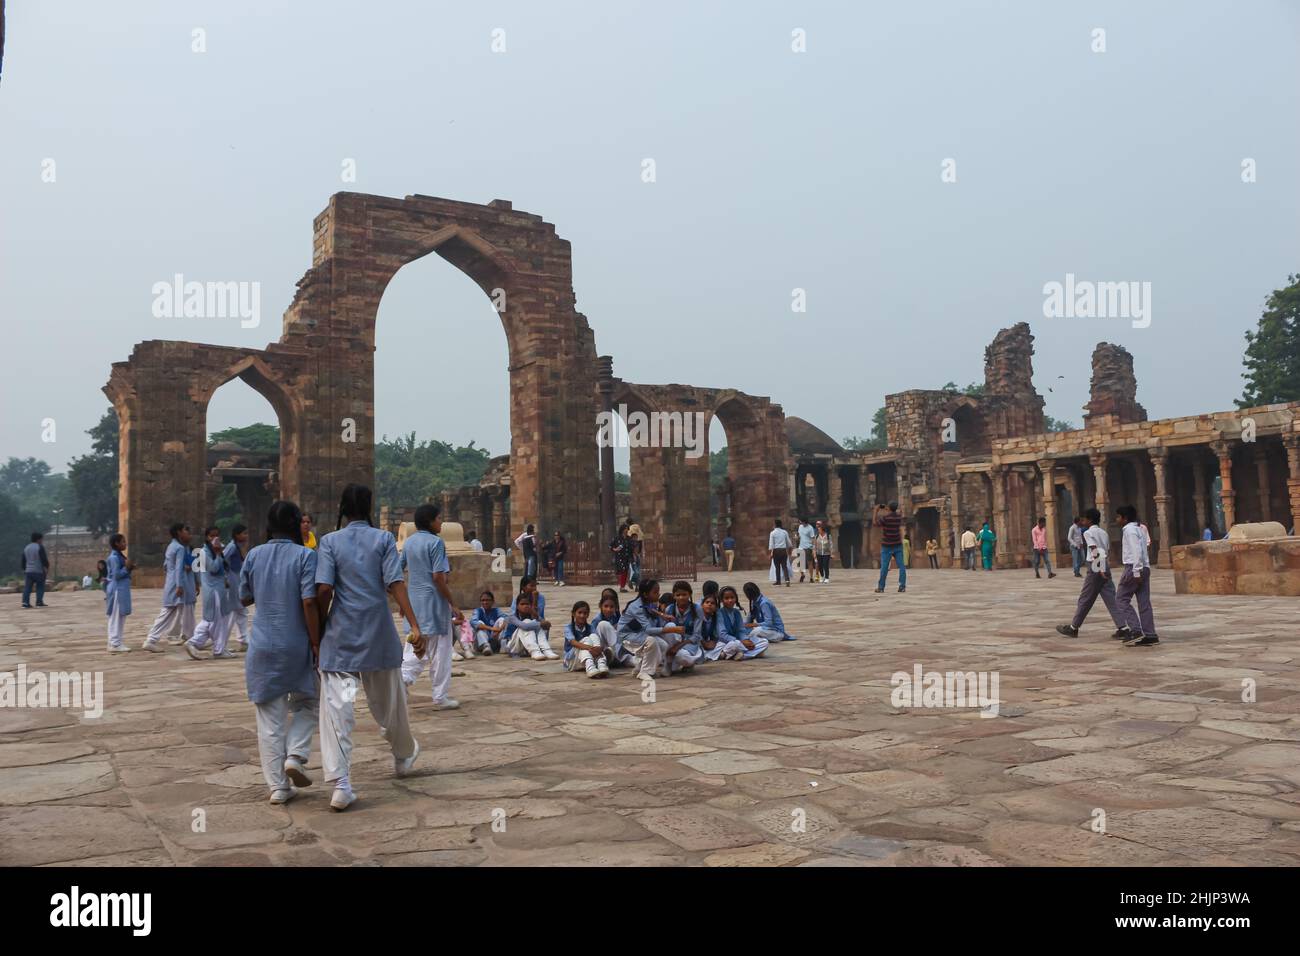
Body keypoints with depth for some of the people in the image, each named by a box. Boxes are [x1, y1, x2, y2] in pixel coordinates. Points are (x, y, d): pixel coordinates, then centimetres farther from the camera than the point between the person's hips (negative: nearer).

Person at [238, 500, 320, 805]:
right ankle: (295, 756, 1)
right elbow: (309, 602, -16)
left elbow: (244, 599, 13)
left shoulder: (253, 556, 3)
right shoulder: (305, 556, -9)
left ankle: (278, 786, 12)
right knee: (306, 704, 20)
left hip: (262, 648, 3)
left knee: (270, 718, 9)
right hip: (297, 646, -3)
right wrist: (316, 643, -9)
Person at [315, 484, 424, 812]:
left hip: (340, 637, -1)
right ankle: (404, 757, 39)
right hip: (379, 635, 1)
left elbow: (324, 589, -10)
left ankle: (340, 785, -11)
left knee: (336, 709, -2)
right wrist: (415, 628, -12)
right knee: (389, 701, 19)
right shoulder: (384, 539, 1)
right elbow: (396, 585, -9)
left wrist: (319, 627, 4)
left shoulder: (329, 541, 0)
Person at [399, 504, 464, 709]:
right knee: (440, 650, 4)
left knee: (415, 647, 16)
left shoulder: (409, 542, 8)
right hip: (434, 601, -7)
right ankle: (440, 698, 11)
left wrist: (404, 599, 24)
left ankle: (403, 677, -9)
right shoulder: (435, 542, -13)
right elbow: (438, 577, -18)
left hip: (414, 600, 7)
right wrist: (454, 605, -14)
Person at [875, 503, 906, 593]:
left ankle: (881, 587, 4)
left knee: (884, 567, 0)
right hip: (898, 545, 3)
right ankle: (902, 586, -6)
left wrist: (876, 511, 5)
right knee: (901, 566, 1)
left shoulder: (885, 518, -15)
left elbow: (876, 522, 0)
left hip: (887, 546, -3)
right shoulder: (899, 517, 1)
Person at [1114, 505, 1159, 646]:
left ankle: (1135, 630, -10)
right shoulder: (1140, 528, 19)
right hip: (1145, 568, 9)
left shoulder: (1129, 529, -10)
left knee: (1121, 599, -3)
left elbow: (1136, 551, -19)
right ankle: (1149, 635, 5)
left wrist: (1136, 572, -21)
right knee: (1144, 602, 7)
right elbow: (1147, 547, 18)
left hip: (1134, 568, -9)